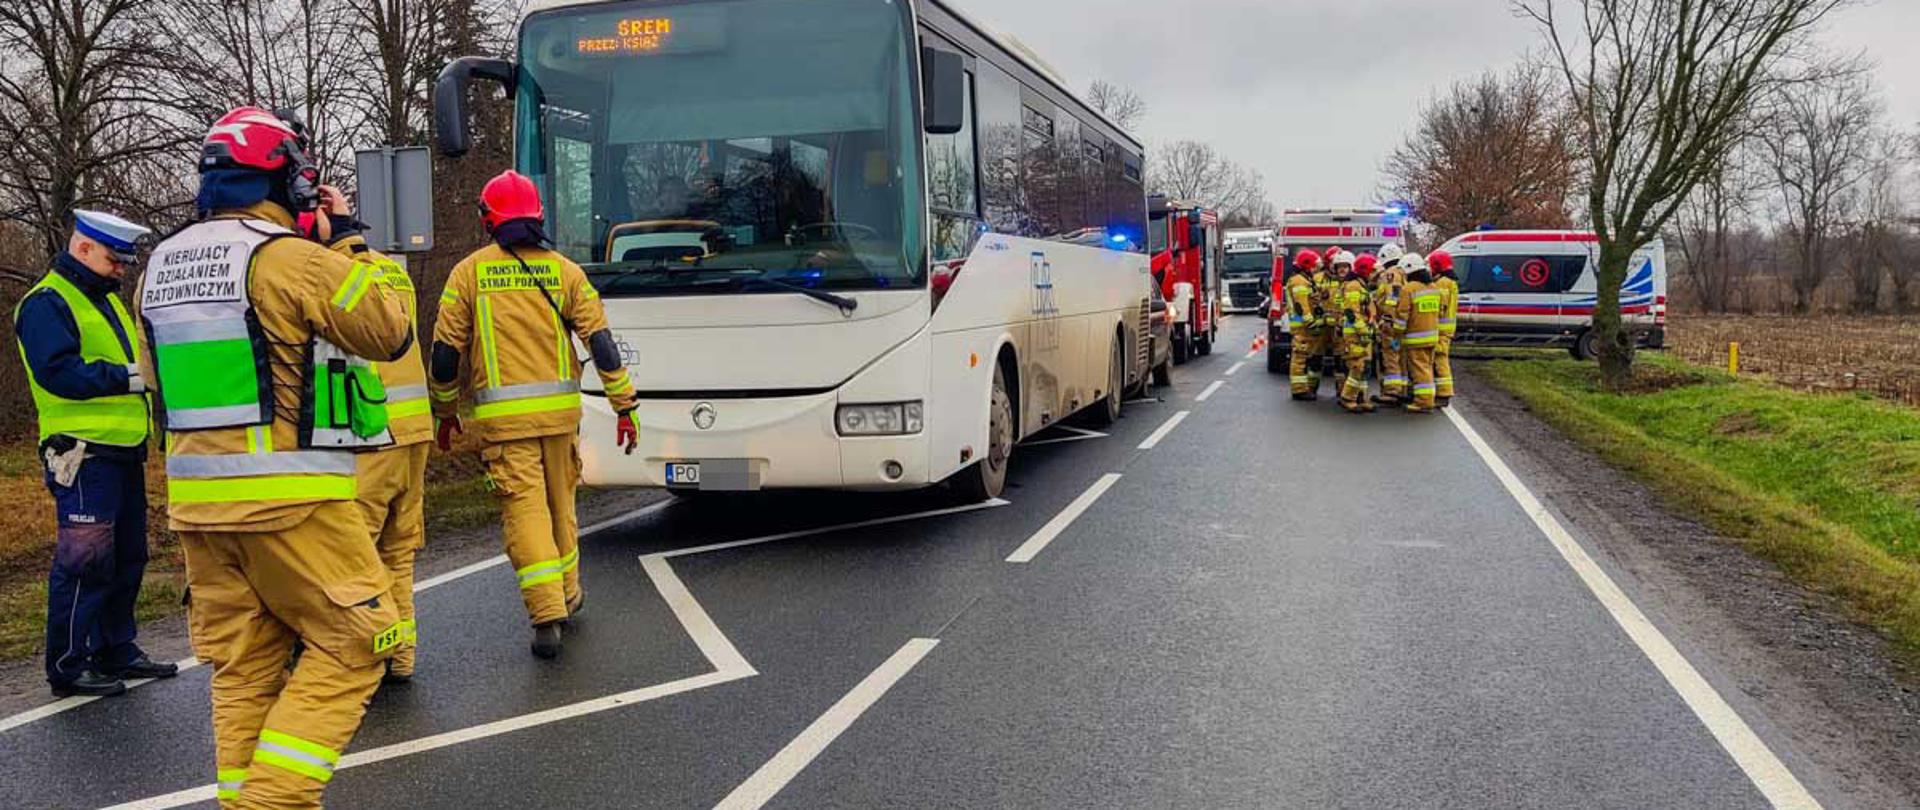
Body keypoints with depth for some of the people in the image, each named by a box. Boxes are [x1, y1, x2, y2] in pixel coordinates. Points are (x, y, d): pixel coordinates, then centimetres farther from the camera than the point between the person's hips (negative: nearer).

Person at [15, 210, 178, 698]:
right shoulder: (47, 304, -9)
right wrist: (131, 378, -26)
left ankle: (117, 651, 26)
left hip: (123, 452, 10)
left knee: (127, 557, 15)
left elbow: (131, 357, 26)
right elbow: (58, 372, -22)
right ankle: (68, 666, 2)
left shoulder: (107, 301, 21)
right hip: (85, 454, -10)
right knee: (85, 561, -7)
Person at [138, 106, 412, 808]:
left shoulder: (161, 265, 11)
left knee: (244, 664, 14)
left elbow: (154, 375, 21)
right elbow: (391, 335, -4)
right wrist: (344, 244, 2)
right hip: (289, 499, -7)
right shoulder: (294, 258, -13)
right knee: (350, 646, 2)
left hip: (195, 500, 8)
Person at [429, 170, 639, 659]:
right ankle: (568, 596, 32)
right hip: (559, 409, 3)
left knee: (524, 506, -3)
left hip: (501, 414, -2)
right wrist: (625, 404, 5)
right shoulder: (563, 270, 5)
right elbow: (600, 339, 1)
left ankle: (547, 614, -11)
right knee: (560, 502, 17)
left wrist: (445, 411, 16)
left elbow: (446, 352, 2)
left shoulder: (469, 272, 1)